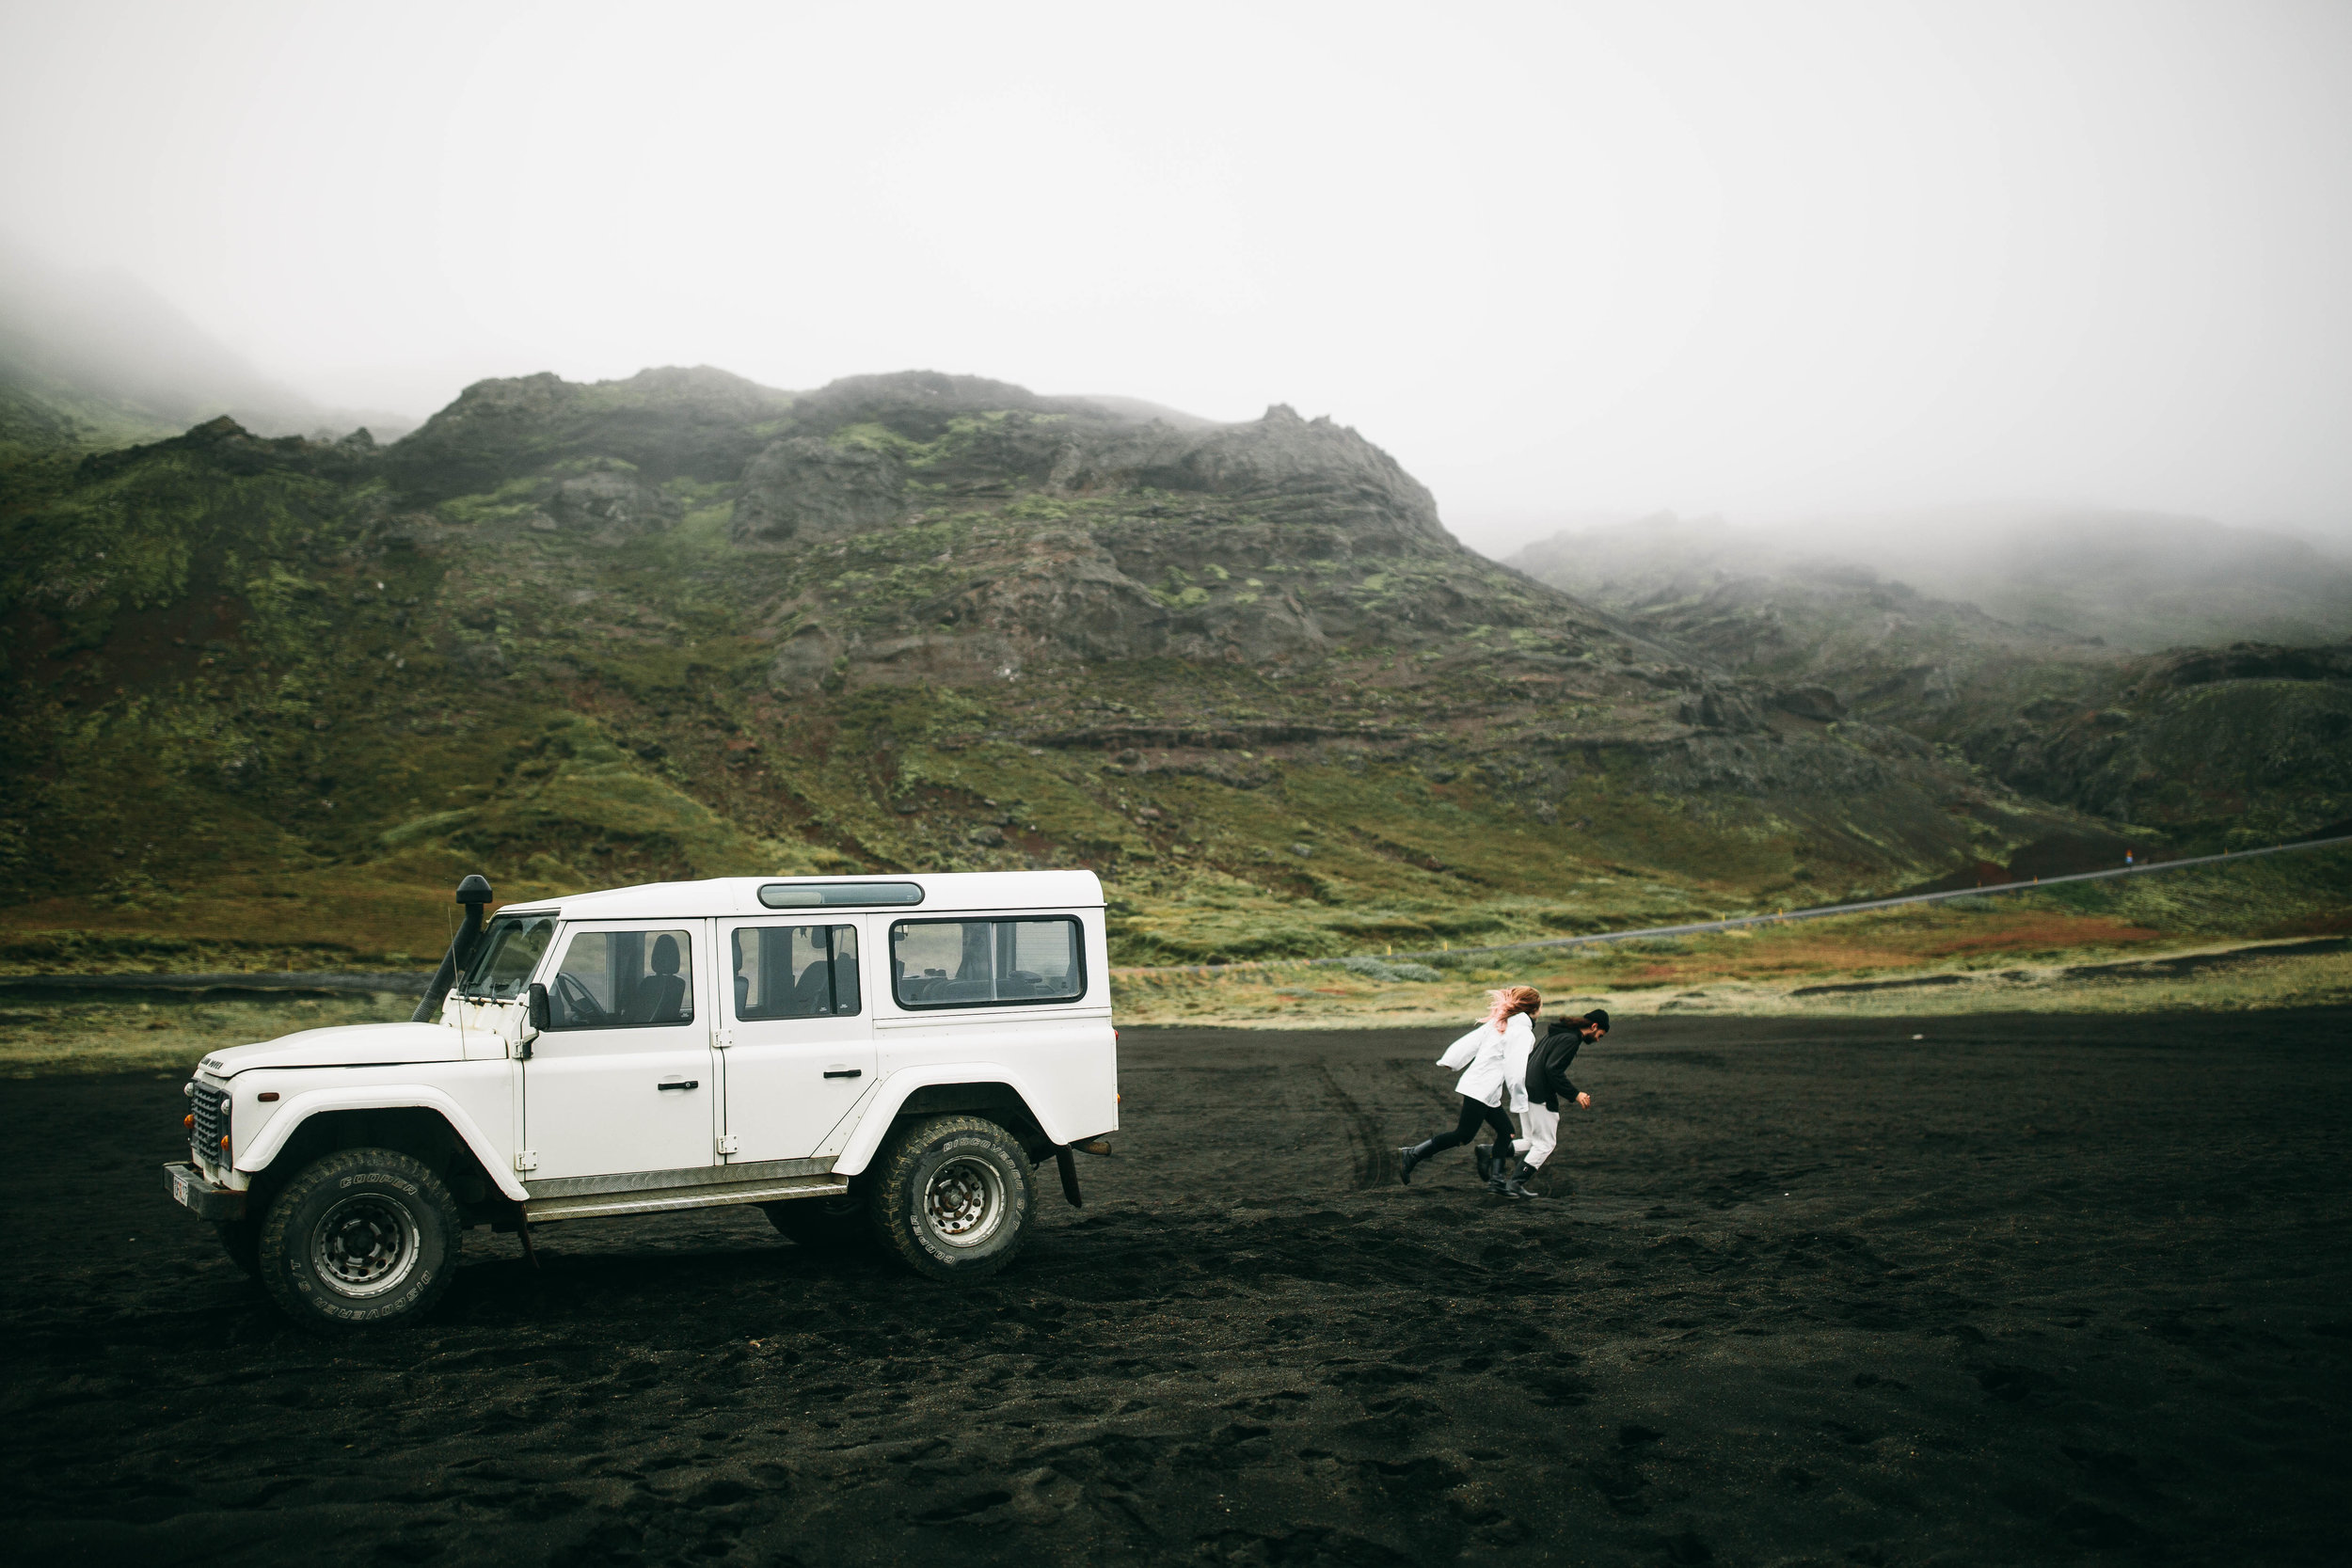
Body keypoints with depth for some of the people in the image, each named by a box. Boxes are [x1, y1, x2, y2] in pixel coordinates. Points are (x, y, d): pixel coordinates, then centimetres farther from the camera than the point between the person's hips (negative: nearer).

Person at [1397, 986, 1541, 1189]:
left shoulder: (1498, 1023, 13)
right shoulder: (1521, 1031, -12)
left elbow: (1470, 1041, 12)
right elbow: (1516, 1067, -18)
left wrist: (1448, 1062, 17)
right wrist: (1520, 1096, -12)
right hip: (1482, 1090, -10)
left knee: (1505, 1131, 11)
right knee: (1464, 1135, -7)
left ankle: (1496, 1179, 9)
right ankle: (1412, 1154, -8)